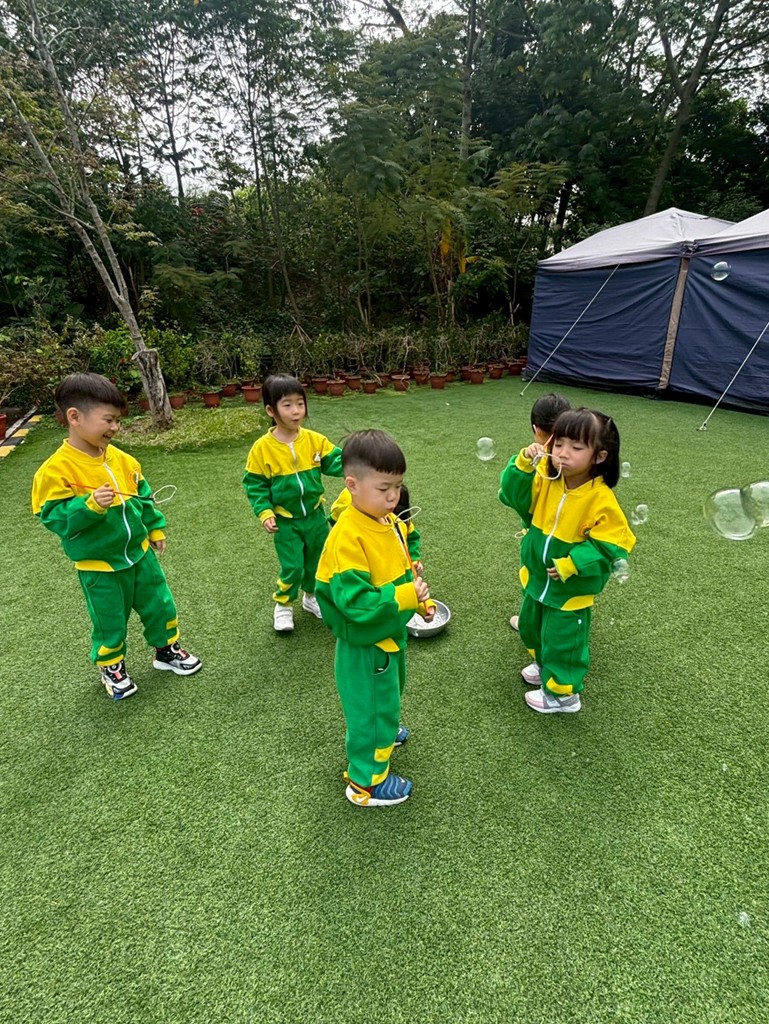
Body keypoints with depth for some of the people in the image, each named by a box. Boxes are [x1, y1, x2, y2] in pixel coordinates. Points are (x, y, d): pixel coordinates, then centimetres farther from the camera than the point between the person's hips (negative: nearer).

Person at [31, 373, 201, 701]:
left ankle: (167, 651, 40)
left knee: (160, 606, 17)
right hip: (99, 566, -5)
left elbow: (143, 497, 9)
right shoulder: (57, 469, -20)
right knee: (110, 623, 12)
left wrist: (155, 527, 12)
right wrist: (90, 505, -35)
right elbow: (55, 517, -21)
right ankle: (111, 668, 38)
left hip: (139, 553, 5)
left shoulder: (121, 459, -2)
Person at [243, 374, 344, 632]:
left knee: (318, 560, 17)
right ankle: (283, 604, 28)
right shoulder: (262, 448, -14)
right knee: (292, 567, 0)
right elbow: (255, 484, -7)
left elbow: (333, 463, -4)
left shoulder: (314, 440, -8)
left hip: (315, 515, 4)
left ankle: (312, 597, 44)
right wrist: (265, 513, -16)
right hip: (285, 521, -3)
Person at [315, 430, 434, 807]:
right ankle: (365, 782, 32)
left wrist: (419, 599, 3)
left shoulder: (391, 522, -4)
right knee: (371, 704, 10)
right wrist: (404, 597, -36)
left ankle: (384, 729, 60)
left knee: (390, 692, 31)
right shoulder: (348, 538, -31)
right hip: (365, 642, -9)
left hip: (392, 631, 9)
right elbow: (354, 601, -32)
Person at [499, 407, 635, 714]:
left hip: (570, 589, -6)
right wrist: (524, 464, -29)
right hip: (536, 578, 6)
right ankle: (544, 664, 54)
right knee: (532, 627, 27)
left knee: (563, 640, 11)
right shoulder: (545, 480, -10)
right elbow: (511, 495, -15)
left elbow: (611, 546, -21)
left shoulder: (601, 499, -24)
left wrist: (571, 565, -26)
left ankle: (562, 692, 35)